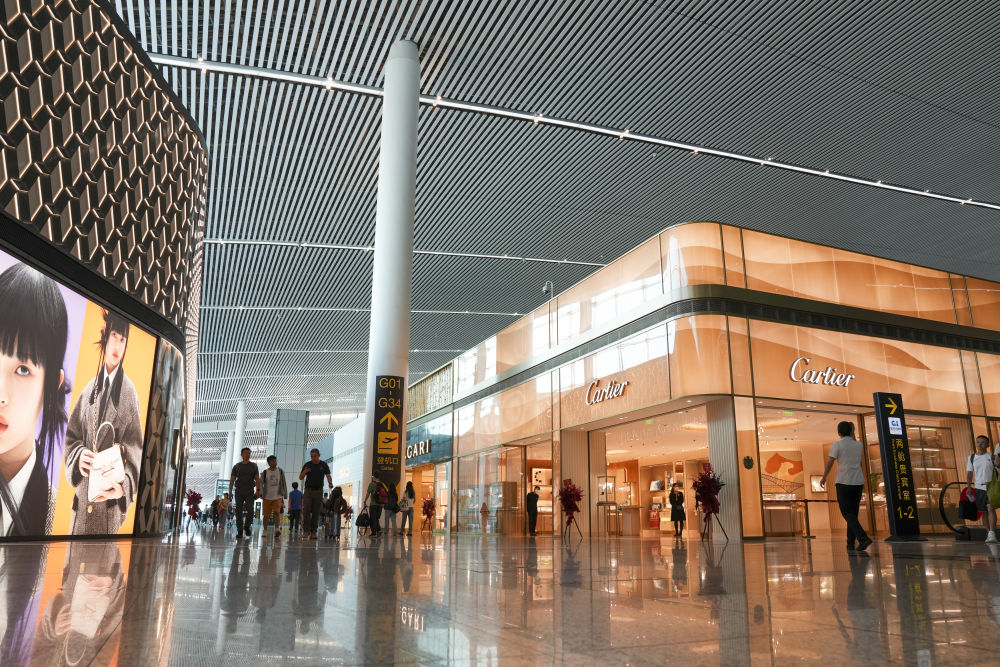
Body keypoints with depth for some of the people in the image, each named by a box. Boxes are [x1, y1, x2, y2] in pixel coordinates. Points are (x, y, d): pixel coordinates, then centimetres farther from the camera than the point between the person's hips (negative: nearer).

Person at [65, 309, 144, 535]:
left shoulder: (129, 393, -5)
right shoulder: (89, 389, 7)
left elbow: (135, 449, -4)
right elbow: (72, 436, 15)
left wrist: (123, 487, -18)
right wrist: (79, 456, -7)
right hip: (82, 499, 4)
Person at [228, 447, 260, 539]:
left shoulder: (253, 466, 8)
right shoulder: (237, 466, 8)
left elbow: (257, 479, 4)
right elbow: (232, 480, 6)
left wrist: (258, 490, -7)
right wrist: (230, 492, -3)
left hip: (250, 492, 0)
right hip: (239, 492, 1)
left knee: (250, 510, -13)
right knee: (239, 512, -1)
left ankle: (247, 526, 10)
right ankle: (240, 532, 5)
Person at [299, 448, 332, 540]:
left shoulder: (324, 465, 4)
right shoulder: (307, 464, 4)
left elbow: (328, 476, -3)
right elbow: (300, 477, 5)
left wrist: (330, 483, -25)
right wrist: (304, 472, -16)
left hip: (318, 491, 0)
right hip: (308, 490, 0)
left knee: (316, 512, 1)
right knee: (306, 510, -12)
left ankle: (313, 532, 5)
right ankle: (306, 530, -6)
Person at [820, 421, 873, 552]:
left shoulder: (837, 445, -8)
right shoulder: (859, 445, 8)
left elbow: (829, 463, -7)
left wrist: (824, 477, 11)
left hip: (844, 483, -5)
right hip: (858, 482, 5)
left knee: (847, 514, -1)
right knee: (853, 513, 13)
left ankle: (863, 537, -21)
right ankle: (850, 543, 12)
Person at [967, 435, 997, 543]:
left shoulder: (992, 457, 1)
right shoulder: (972, 458, 10)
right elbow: (969, 474, 15)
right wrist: (968, 487, 8)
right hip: (979, 487, 3)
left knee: (991, 508, -17)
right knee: (984, 512, 6)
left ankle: (992, 534, -19)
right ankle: (988, 533, 13)